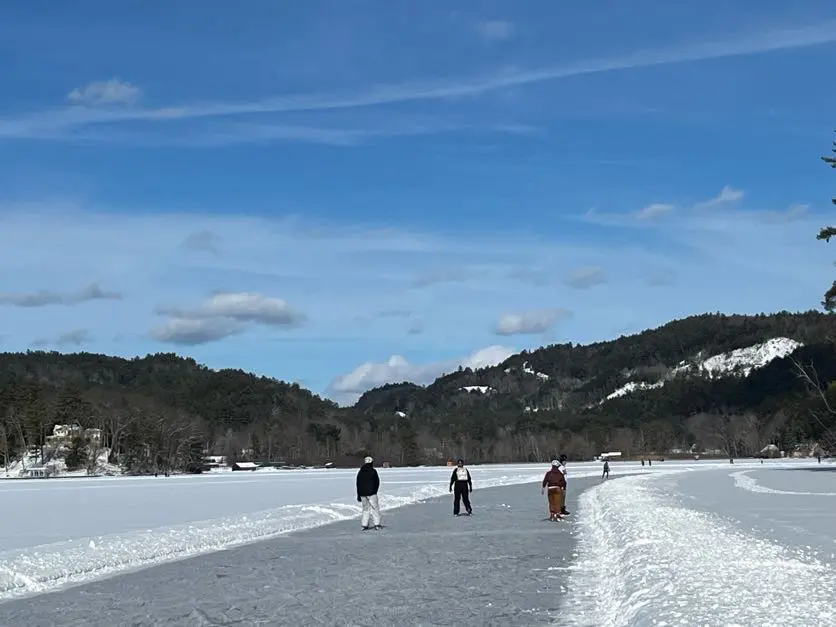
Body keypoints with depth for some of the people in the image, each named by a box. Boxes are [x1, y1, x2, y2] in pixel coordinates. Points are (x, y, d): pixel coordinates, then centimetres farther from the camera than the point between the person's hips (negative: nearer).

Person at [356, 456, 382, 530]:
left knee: (366, 509, 12)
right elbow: (377, 482, -4)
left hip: (362, 494, 5)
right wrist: (375, 491, 10)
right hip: (371, 493, -4)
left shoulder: (360, 472, 9)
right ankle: (376, 524, -3)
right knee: (375, 508, 3)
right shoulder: (373, 471, -5)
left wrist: (359, 495, 16)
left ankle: (365, 525, 7)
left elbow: (358, 484, 11)